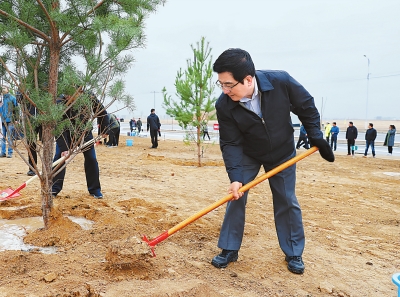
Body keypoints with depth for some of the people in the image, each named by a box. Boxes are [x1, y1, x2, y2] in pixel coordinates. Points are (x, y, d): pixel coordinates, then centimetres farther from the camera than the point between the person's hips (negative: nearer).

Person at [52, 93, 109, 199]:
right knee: (59, 158, -8)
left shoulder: (89, 96, -28)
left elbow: (101, 110, -10)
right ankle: (54, 189, 3)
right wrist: (63, 148, -37)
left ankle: (95, 190, 10)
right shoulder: (60, 103, -31)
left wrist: (104, 130, -10)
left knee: (91, 159, -1)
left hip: (84, 129, 1)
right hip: (66, 131, -1)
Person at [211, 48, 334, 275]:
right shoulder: (224, 105, -28)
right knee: (236, 198, -2)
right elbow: (230, 144, -21)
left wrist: (317, 138, -9)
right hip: (248, 155, 1)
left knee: (287, 202, 7)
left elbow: (306, 107, -12)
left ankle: (294, 254, 24)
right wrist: (235, 177, -30)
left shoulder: (281, 82, -31)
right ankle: (229, 250, 16)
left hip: (283, 152, 0)